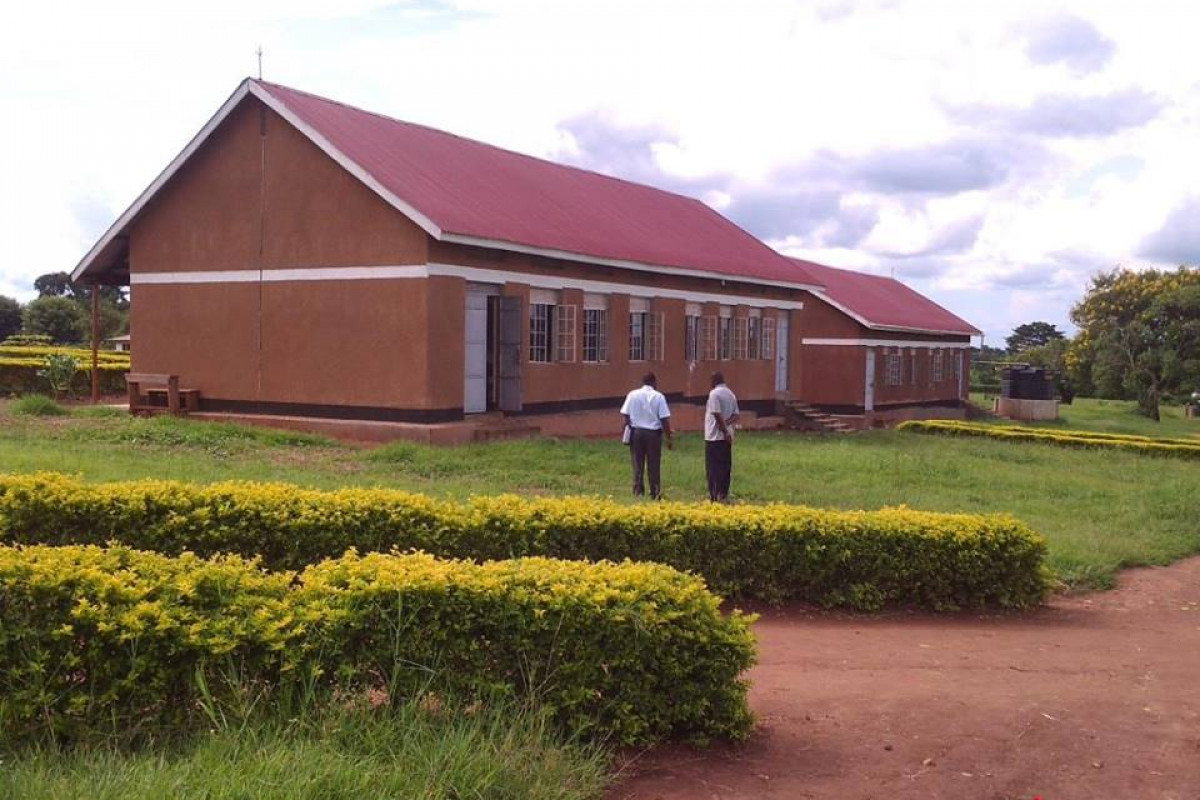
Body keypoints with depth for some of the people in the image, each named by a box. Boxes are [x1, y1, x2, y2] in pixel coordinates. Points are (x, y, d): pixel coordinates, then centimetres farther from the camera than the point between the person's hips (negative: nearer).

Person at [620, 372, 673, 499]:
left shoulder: (632, 395, 2)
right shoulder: (658, 396, -4)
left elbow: (625, 415, 1)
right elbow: (665, 419, -6)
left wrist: (627, 430, 10)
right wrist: (669, 438, -1)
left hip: (636, 432, 1)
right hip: (653, 433, -1)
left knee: (637, 465, 7)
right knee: (653, 465, 7)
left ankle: (638, 491, 4)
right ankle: (655, 492, 10)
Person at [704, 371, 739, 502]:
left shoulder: (714, 393, -12)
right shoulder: (731, 394, 13)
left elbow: (717, 414, -20)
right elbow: (736, 415, 9)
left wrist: (725, 430, -16)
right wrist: (726, 424, -5)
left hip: (714, 436, -7)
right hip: (727, 436, 7)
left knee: (714, 466, -3)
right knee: (725, 466, 10)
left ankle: (715, 495, -5)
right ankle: (724, 494, 13)